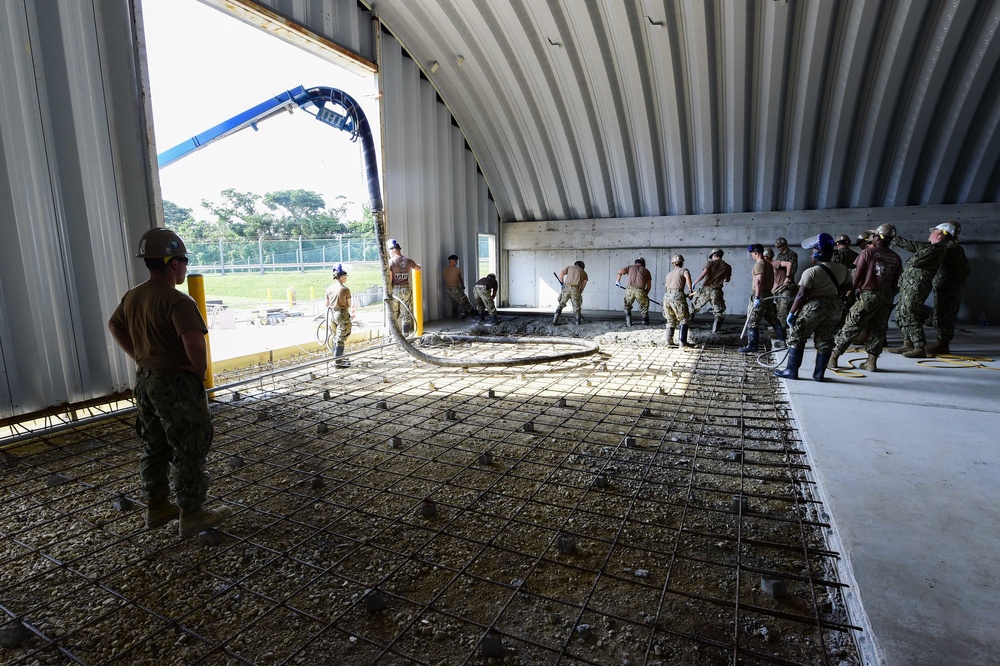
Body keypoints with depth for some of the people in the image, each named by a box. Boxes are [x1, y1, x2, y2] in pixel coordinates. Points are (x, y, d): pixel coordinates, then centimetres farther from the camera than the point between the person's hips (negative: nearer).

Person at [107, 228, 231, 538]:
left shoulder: (132, 296, 6)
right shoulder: (178, 301, -22)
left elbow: (114, 326, 21)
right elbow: (194, 341, -35)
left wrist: (139, 357, 17)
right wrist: (201, 370, -17)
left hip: (144, 380, 9)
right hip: (176, 384, -9)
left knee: (154, 447, 20)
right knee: (190, 450, 4)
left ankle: (156, 507, 34)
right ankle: (193, 515, 13)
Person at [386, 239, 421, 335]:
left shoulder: (390, 261, -8)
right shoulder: (408, 261, 5)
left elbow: (389, 279, -12)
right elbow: (418, 267, 25)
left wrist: (388, 292, -6)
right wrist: (416, 264, 48)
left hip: (394, 290, -3)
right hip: (406, 290, 3)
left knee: (393, 316, 7)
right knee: (406, 315, 8)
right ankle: (405, 336, 10)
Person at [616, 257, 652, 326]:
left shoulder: (630, 267, 20)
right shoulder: (646, 271, 20)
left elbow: (620, 272, 7)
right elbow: (649, 286, 15)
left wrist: (617, 281, 21)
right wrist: (646, 294, 26)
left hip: (630, 289, 0)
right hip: (640, 291, 0)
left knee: (627, 306, 19)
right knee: (644, 307, 20)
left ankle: (628, 322, 13)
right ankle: (645, 322, 24)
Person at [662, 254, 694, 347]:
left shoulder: (669, 274, 26)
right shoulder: (684, 270, 10)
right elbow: (688, 277, -13)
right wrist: (690, 290, -5)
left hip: (667, 296, 5)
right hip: (677, 296, -5)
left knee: (671, 321, 14)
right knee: (684, 320, 3)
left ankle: (669, 342, 5)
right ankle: (683, 342, -7)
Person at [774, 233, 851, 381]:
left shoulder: (811, 272, -18)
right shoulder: (843, 269, 3)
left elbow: (801, 295, -19)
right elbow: (846, 286, 16)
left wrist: (791, 312, -12)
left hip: (813, 307, -6)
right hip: (834, 307, 6)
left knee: (796, 338, 6)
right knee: (825, 341, 12)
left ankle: (791, 371, 9)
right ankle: (819, 374, 16)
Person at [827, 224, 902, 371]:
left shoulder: (868, 252, -6)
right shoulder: (896, 258, 9)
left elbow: (857, 275, -7)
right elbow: (896, 282, 9)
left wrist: (851, 290, 6)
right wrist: (889, 296, 17)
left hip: (868, 294, -5)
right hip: (886, 297, 5)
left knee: (850, 327, -1)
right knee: (877, 329, 10)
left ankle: (833, 357, 2)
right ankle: (871, 362, 12)